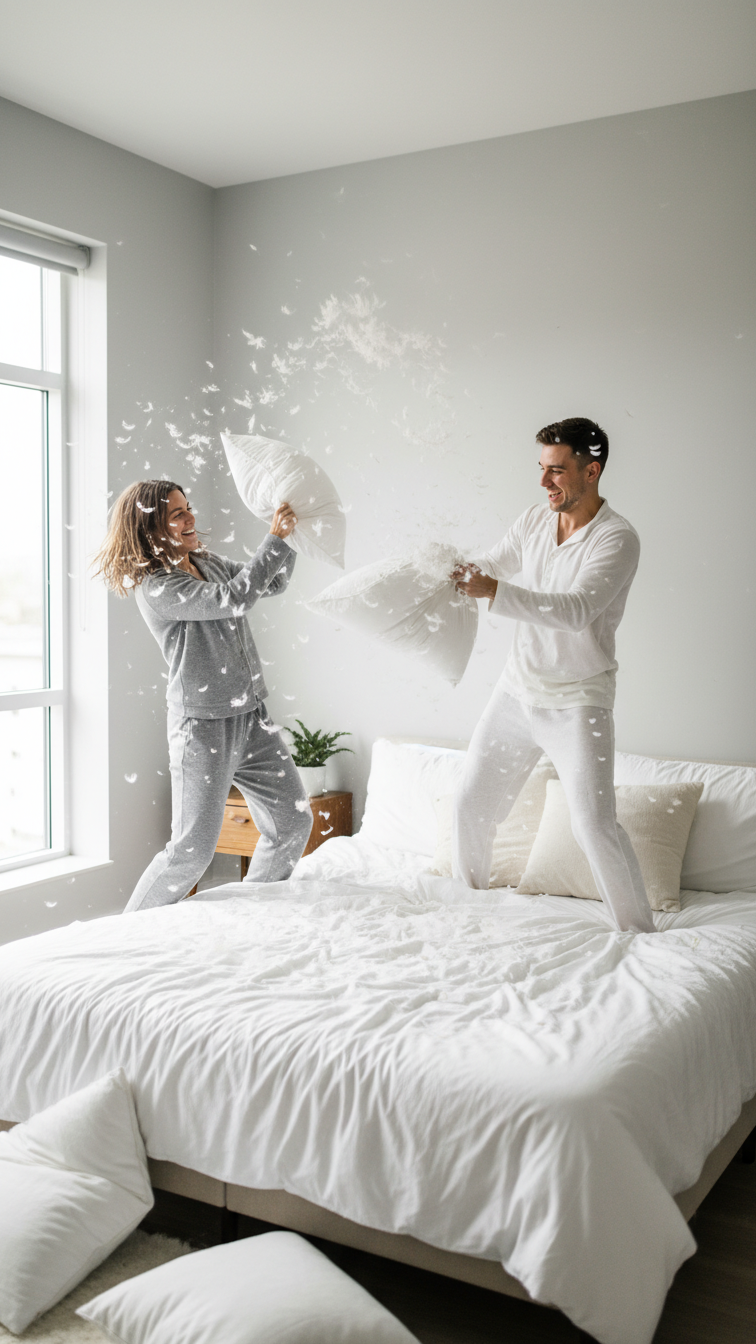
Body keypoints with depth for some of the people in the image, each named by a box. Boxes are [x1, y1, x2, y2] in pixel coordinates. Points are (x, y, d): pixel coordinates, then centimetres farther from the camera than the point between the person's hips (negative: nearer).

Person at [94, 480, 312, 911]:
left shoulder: (208, 563, 11)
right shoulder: (155, 586, -15)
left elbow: (272, 583, 20)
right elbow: (232, 599, -26)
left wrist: (287, 536, 4)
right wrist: (275, 540, -19)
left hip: (252, 716, 8)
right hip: (204, 725, -8)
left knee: (293, 821, 11)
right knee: (193, 848, -7)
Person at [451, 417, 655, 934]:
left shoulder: (618, 538, -18)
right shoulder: (534, 521, 2)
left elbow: (576, 610, -31)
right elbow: (486, 568, 18)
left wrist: (495, 591, -39)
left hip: (577, 700, -6)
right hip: (518, 691, 6)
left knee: (595, 824, -12)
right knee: (473, 802, 12)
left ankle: (642, 934, 4)